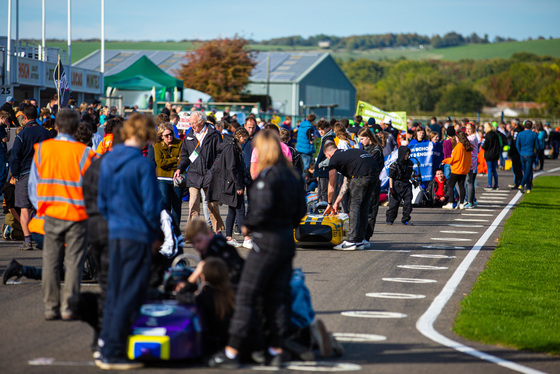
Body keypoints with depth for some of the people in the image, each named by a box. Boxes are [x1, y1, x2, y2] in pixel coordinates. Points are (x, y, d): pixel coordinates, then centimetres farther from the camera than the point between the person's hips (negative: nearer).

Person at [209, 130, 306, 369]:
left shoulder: (267, 175, -15)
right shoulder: (292, 176, 10)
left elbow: (263, 208, -23)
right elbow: (301, 209, 14)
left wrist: (248, 225, -7)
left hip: (267, 241, -8)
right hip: (287, 240, 8)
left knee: (246, 296, -4)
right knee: (277, 297, 12)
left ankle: (231, 352, -4)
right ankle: (276, 351, 13)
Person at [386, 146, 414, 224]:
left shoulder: (409, 163, 8)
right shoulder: (395, 165, -8)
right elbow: (391, 177, -7)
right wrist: (391, 188, -11)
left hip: (407, 185, 4)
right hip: (397, 185, -4)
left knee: (408, 202, -6)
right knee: (394, 203, -1)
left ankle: (406, 220, 3)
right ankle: (389, 219, 13)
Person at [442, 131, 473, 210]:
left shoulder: (458, 146, -14)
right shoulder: (468, 147, 9)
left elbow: (454, 159, -13)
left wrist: (444, 161, 1)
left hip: (457, 169, -8)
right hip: (464, 170, 8)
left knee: (450, 185, -2)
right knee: (461, 186, 10)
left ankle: (450, 203, -8)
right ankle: (461, 204, 8)